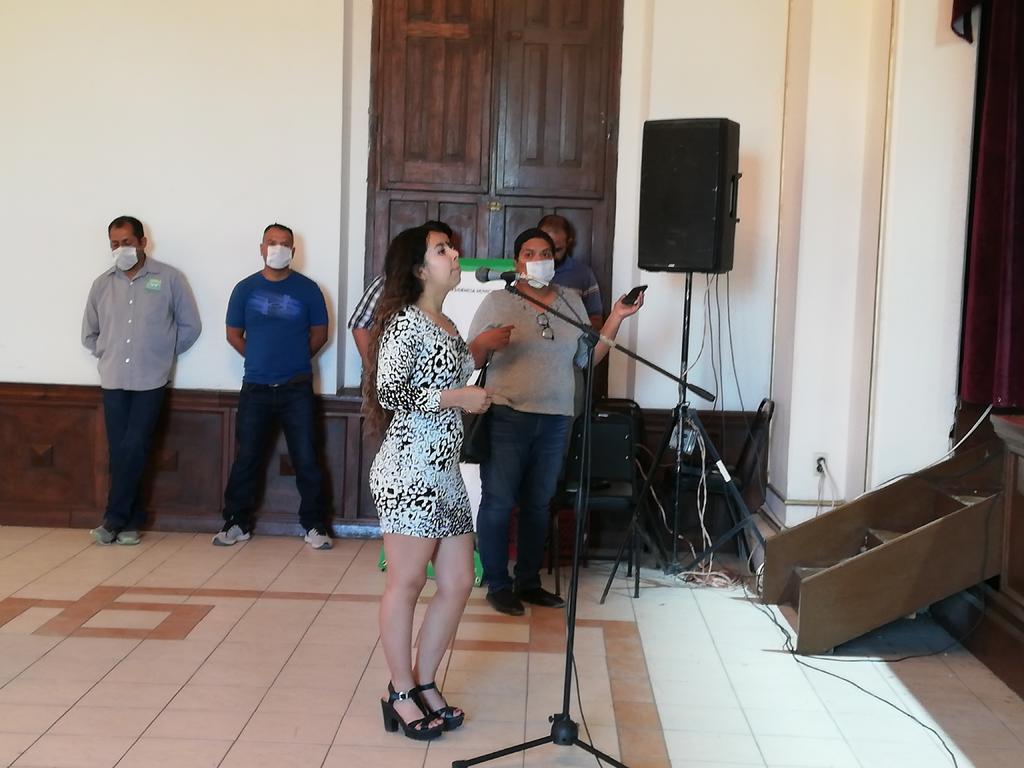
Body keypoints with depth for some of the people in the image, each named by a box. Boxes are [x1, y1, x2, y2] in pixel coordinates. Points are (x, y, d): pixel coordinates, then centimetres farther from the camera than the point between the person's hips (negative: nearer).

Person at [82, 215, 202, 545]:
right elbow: (89, 333, 18)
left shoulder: (169, 279, -3)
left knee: (134, 450, -6)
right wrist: (108, 354, 9)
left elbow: (190, 326, 4)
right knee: (119, 452, 3)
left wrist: (163, 354, 4)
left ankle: (114, 519, 2)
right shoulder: (102, 284, 7)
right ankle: (132, 519, 12)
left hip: (150, 380, -3)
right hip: (113, 380, 3)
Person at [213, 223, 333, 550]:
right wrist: (260, 359, 9)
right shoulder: (245, 289, 3)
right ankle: (237, 523, 20)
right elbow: (234, 334, 10)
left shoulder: (307, 289, 0)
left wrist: (294, 360, 9)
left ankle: (314, 526, 10)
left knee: (306, 459, 1)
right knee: (247, 458, 8)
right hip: (255, 388, 1)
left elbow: (319, 334, 7)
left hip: (297, 389, -1)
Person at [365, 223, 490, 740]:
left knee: (458, 582, 9)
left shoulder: (447, 326, 17)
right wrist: (456, 398, -16)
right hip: (409, 471, -9)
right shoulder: (405, 322, -10)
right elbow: (390, 393, -19)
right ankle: (401, 694, 13)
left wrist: (477, 351, 17)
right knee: (407, 582, 0)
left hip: (446, 471, 9)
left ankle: (424, 683, 22)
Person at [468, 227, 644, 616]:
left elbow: (589, 357, 9)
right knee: (498, 503, 0)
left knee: (538, 504, 12)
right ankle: (497, 585, 12)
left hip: (555, 420, 4)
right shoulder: (497, 302, 0)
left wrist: (616, 318, 2)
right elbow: (469, 359, -1)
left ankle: (528, 582, 24)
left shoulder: (571, 301, 11)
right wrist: (487, 346, -21)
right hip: (506, 418, -4)